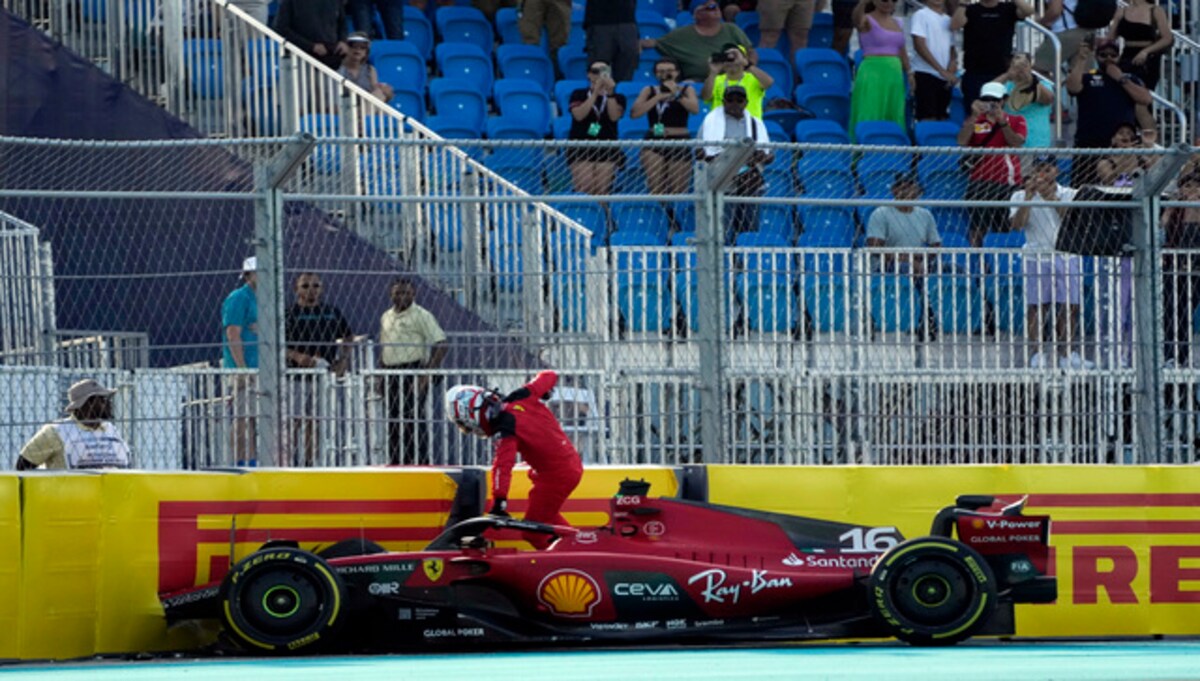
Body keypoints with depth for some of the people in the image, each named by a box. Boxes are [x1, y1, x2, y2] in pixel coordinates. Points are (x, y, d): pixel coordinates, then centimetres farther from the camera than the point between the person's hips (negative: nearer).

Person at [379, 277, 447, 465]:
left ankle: (420, 464, -13)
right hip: (391, 376, 7)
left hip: (412, 374, -7)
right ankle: (395, 463, 12)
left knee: (412, 421, -13)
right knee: (392, 423, 7)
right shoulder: (386, 317, 17)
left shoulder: (421, 316, -5)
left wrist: (425, 375, -15)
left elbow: (440, 345, -10)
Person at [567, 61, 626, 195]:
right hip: (580, 147, -1)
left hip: (607, 149, 1)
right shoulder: (579, 95, 10)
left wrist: (609, 93, -16)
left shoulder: (617, 98, 12)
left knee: (602, 190, -11)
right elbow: (579, 115, -9)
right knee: (585, 189, -17)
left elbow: (614, 116, -7)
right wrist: (595, 93, -13)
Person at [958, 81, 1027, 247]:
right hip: (980, 181, 0)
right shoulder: (974, 121, 12)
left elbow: (1017, 143, -7)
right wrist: (974, 116, -12)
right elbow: (962, 142, -6)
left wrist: (1001, 121, -14)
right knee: (977, 228, -6)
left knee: (1009, 229, -4)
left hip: (1007, 183, 0)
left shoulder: (1016, 121, 11)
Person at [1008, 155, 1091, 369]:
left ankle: (1066, 353, 6)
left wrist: (1052, 199, -14)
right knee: (1036, 307, -4)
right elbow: (1017, 224, -7)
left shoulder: (1070, 195, 9)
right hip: (1036, 257, -1)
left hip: (1067, 257, 1)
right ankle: (1037, 352, -2)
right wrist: (1029, 196, -14)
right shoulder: (1021, 197, 7)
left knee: (1070, 306, -1)